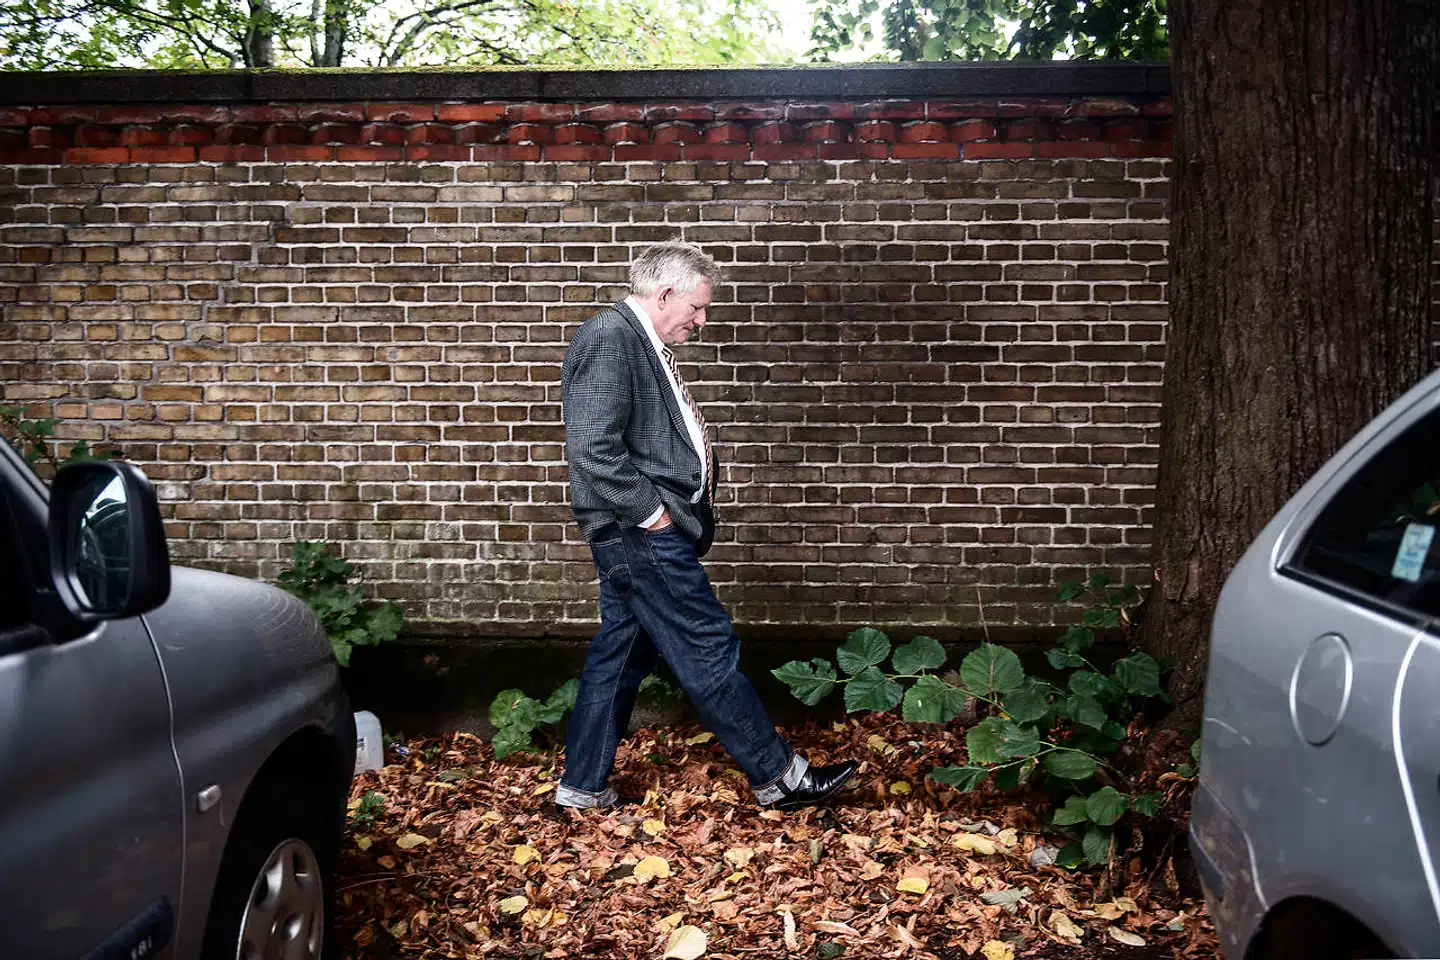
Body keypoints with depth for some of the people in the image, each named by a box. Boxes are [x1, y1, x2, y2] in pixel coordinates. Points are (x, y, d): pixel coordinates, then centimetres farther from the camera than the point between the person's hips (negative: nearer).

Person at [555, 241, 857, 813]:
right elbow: (592, 446, -23)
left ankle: (582, 786, 24)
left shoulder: (639, 342, 19)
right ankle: (776, 776, 7)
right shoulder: (609, 337, -15)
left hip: (638, 535, 11)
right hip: (641, 533, -11)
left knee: (621, 653, 14)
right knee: (708, 650, -3)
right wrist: (650, 511, -18)